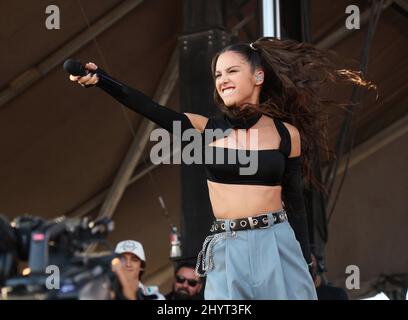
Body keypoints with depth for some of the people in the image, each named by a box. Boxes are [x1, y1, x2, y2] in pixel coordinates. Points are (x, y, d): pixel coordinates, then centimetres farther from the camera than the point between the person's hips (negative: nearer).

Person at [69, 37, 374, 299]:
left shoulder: (286, 133, 3)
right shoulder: (207, 128, 2)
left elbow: (295, 202, 8)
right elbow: (151, 108, -12)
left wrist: (306, 264, 9)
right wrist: (100, 78, -25)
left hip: (278, 247, 0)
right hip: (227, 252, 0)